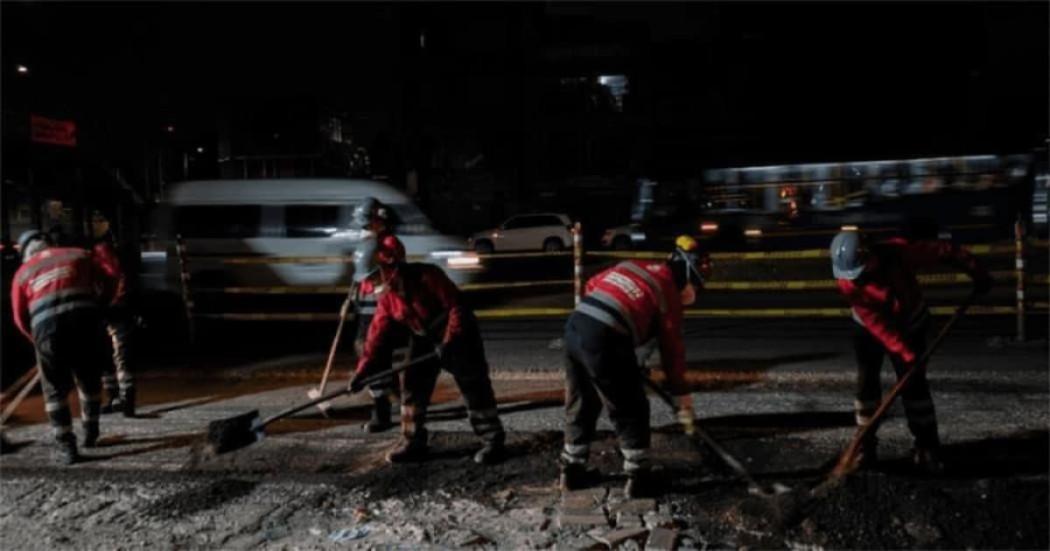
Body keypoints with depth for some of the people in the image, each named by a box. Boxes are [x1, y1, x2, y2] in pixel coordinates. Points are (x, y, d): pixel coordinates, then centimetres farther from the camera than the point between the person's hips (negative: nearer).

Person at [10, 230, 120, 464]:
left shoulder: (23, 272, 21)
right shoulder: (78, 255, 21)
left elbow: (20, 317, 17)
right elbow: (109, 276, 11)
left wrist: (38, 339, 29)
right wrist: (100, 304, 22)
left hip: (47, 327, 0)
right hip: (85, 320, 1)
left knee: (56, 389, 13)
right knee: (90, 381, 20)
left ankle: (65, 445, 9)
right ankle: (90, 433, 32)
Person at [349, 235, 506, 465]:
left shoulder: (428, 277, -27)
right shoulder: (388, 295, -7)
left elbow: (456, 307, -26)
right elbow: (378, 334, -8)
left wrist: (450, 340, -35)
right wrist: (363, 370, -15)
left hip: (458, 335, -6)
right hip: (423, 339, 7)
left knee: (474, 386, -8)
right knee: (412, 385, 2)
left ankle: (493, 441, -2)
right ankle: (413, 442, 14)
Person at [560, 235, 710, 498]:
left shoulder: (631, 266, 21)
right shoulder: (668, 289, 4)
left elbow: (591, 286, 24)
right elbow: (672, 348, 7)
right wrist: (683, 397, 16)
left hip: (574, 328, 7)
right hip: (605, 341, -7)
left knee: (580, 405, 22)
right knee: (631, 411, 10)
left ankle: (572, 471, 32)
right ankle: (638, 479, 15)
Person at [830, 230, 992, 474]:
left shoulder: (899, 252, -32)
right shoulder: (847, 284, -28)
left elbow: (943, 250, -20)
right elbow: (876, 325, -28)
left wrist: (977, 272, -15)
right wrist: (905, 352, -32)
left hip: (909, 326, -1)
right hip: (869, 329, 1)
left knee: (914, 384, -6)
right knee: (866, 383, -3)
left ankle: (927, 446, 4)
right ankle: (866, 444, 9)